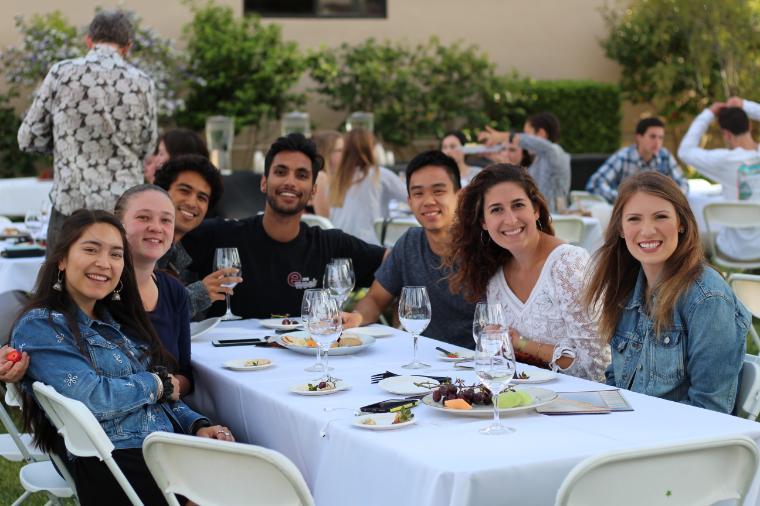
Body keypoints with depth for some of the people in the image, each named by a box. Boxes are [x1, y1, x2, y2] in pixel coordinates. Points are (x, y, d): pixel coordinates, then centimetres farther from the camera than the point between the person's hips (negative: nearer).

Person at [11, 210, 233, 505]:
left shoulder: (115, 319, 20)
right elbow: (90, 399, -17)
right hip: (115, 466, -8)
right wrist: (156, 384, -3)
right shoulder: (39, 327, -4)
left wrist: (198, 425, 1)